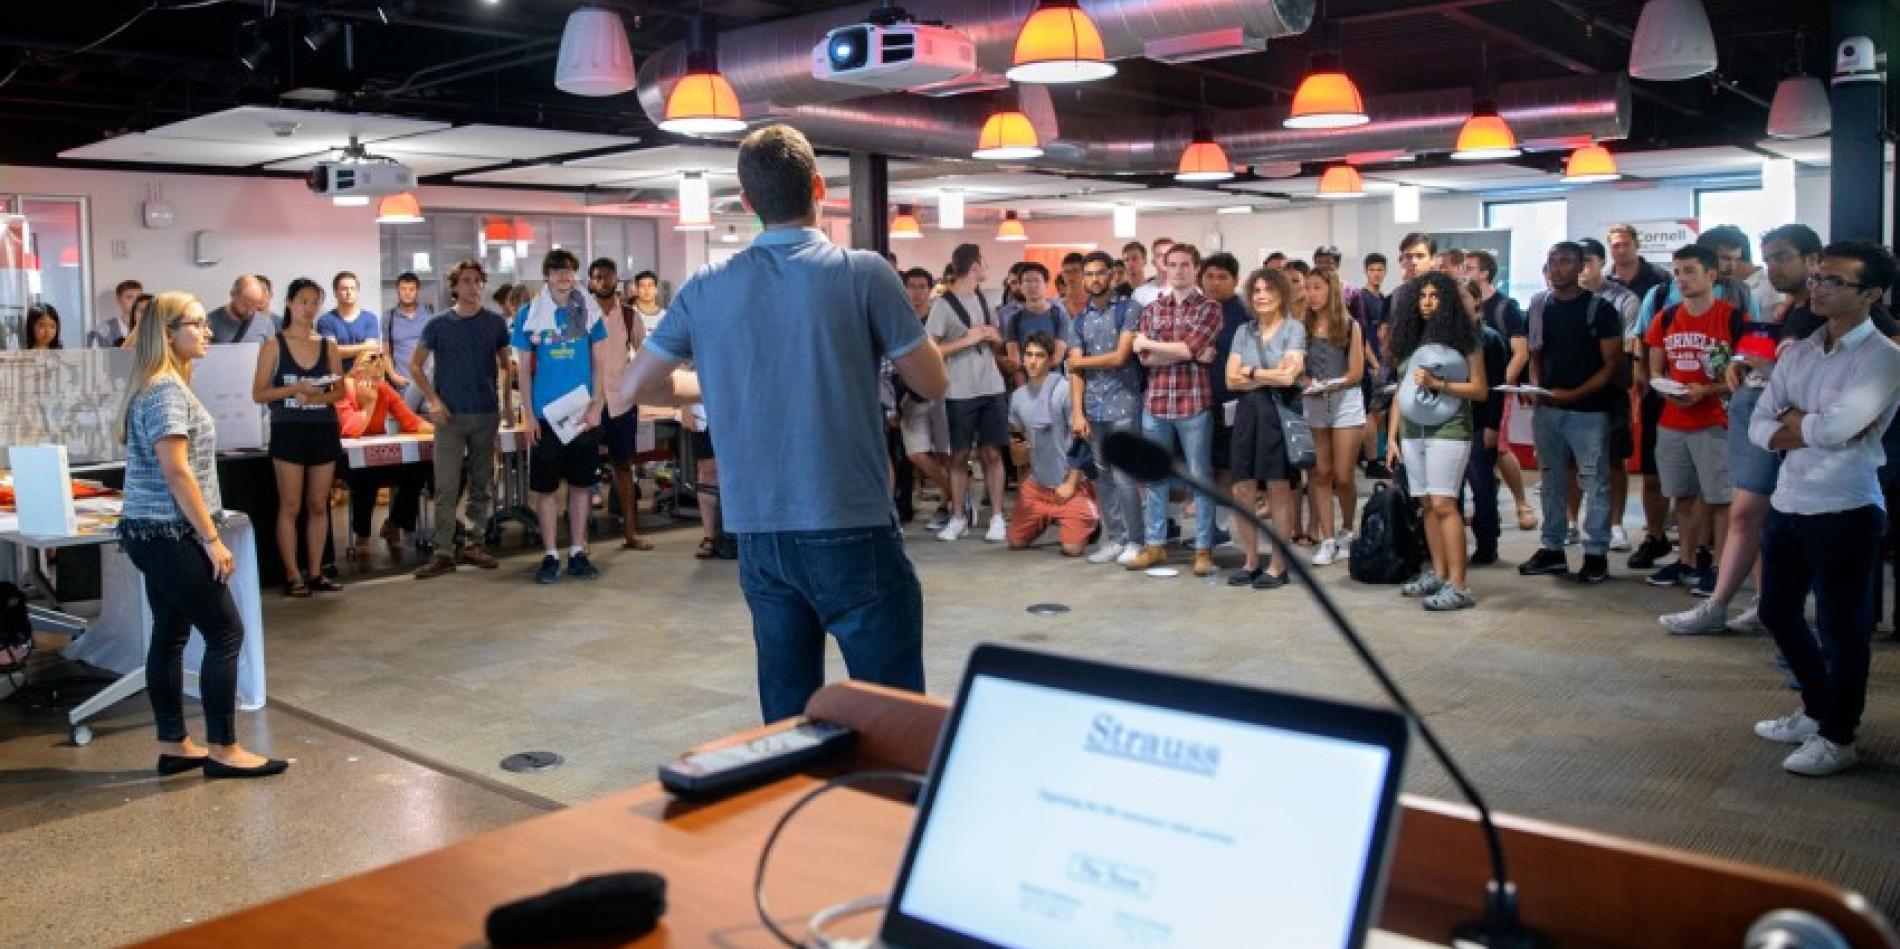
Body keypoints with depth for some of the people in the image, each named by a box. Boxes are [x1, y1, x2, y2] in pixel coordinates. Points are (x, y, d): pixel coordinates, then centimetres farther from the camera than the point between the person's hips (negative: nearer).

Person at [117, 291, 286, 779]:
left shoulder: (163, 385, 16)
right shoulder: (166, 390, -17)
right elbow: (176, 470, -22)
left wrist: (203, 534, 22)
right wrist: (212, 538, -20)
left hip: (157, 533, 10)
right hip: (169, 534, -10)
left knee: (170, 634, 12)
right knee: (226, 633, -5)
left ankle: (173, 746, 18)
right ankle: (223, 750, 1)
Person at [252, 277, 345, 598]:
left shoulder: (328, 346, 8)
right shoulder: (273, 346, 0)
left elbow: (341, 391, 10)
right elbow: (258, 394, -3)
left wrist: (318, 397, -11)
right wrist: (294, 389, -17)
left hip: (324, 431, 3)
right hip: (288, 431, -3)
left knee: (318, 506, 7)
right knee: (290, 506, -2)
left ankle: (315, 572, 14)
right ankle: (293, 575, 3)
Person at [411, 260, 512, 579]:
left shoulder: (496, 323, 5)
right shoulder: (439, 325, 1)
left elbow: (505, 364, 13)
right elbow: (415, 365, 7)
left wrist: (503, 392, -4)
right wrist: (433, 400, -5)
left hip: (486, 414, 2)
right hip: (450, 416, -2)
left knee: (481, 485, 8)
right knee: (446, 487, -6)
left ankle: (473, 546, 17)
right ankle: (443, 553, -4)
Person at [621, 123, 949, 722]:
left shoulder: (706, 289, 3)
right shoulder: (862, 273, -7)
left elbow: (635, 388, 12)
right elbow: (933, 385, 0)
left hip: (759, 535, 5)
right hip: (851, 532, -4)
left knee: (787, 715, 14)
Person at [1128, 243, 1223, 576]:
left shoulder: (1209, 308, 0)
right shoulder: (1151, 309, 10)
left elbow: (1188, 348, -14)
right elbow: (1145, 358, -3)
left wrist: (1149, 343, -2)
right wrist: (1191, 353, -11)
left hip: (1194, 404, -4)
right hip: (1155, 403, 4)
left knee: (1201, 477, 3)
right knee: (1154, 477, 10)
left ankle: (1203, 549, 10)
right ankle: (1155, 545, 20)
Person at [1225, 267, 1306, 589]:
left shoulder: (1294, 328, 0)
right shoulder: (1244, 331, 12)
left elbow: (1288, 376, -12)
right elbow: (1231, 379, 3)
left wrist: (1251, 372, 0)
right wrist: (1270, 376, -6)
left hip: (1280, 413, -4)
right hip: (1247, 413, 4)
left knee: (1279, 491, 1)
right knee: (1242, 492, 2)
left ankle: (1277, 565, 10)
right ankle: (1250, 561, 15)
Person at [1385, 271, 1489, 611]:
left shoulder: (1464, 338, -1)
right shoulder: (1410, 338, 13)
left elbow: (1480, 390, -4)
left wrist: (1437, 384, -15)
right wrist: (1392, 436, 12)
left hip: (1448, 430, -5)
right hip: (1412, 432, 5)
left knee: (1443, 504, -12)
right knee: (1428, 505, 5)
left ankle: (1458, 586, -12)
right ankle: (1438, 574, 13)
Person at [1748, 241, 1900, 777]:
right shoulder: (1797, 354, 8)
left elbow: (1832, 429, -24)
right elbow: (1758, 428, 2)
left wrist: (1793, 419, -4)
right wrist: (1816, 429, -14)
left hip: (1845, 513, -7)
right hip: (1787, 506, 7)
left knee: (1840, 629, 5)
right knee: (1779, 612, 18)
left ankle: (1837, 738, 22)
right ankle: (1817, 711, 38)